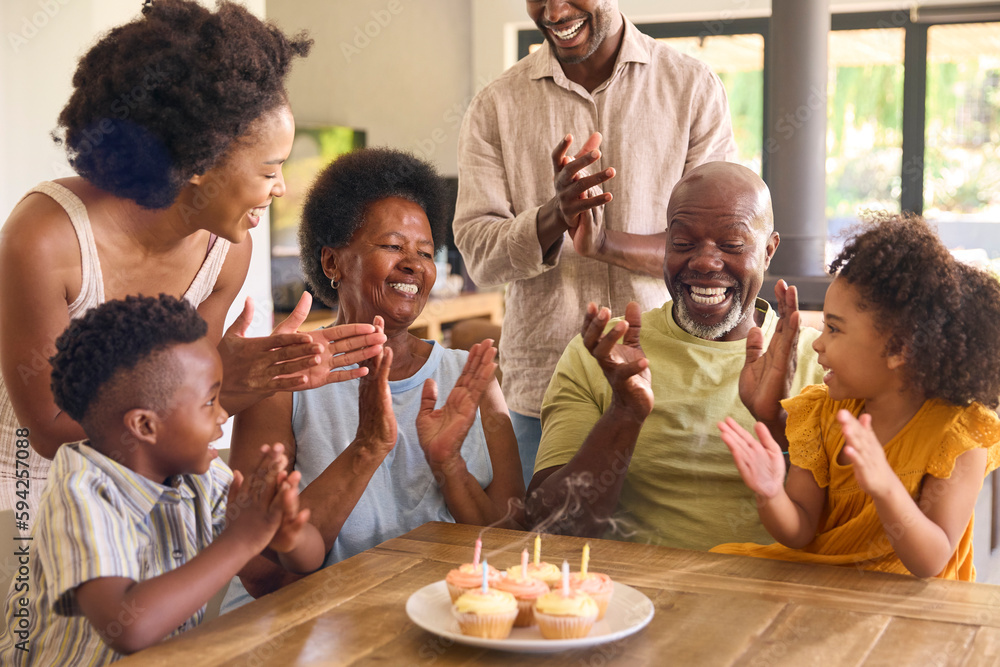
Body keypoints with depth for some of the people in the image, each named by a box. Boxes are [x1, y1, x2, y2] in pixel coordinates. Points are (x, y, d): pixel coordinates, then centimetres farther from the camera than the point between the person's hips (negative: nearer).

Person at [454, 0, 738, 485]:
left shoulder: (694, 87, 2)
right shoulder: (496, 106, 5)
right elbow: (478, 254, -2)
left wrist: (608, 242, -21)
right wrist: (555, 215, -23)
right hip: (540, 389, 1)